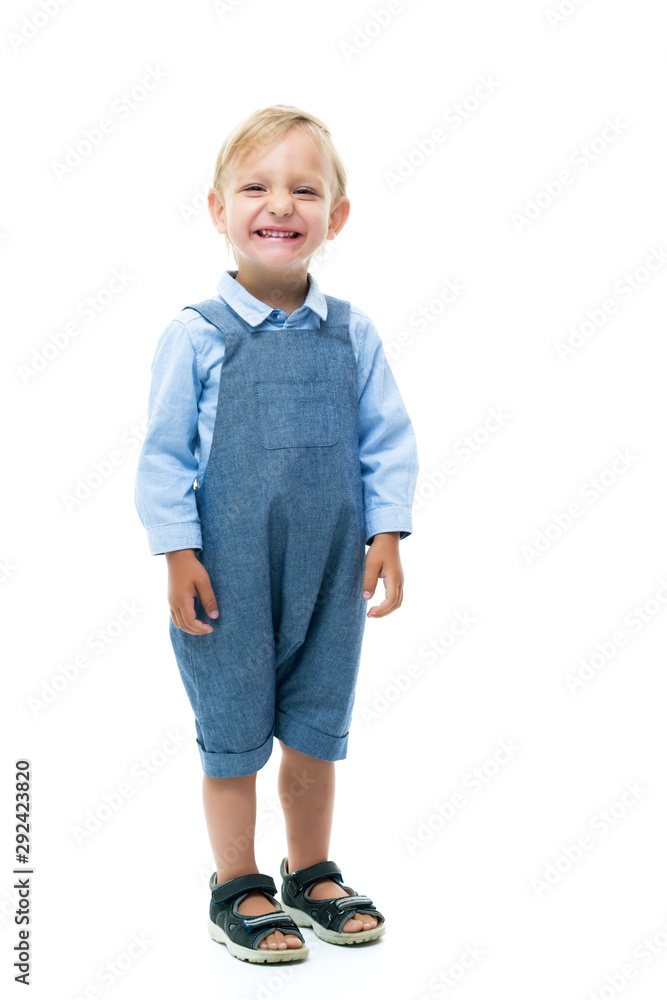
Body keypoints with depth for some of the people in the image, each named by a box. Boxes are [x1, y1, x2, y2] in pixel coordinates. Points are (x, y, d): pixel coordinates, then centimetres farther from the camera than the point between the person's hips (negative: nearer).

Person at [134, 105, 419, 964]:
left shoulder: (351, 333, 1)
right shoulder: (198, 335, -8)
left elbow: (387, 439, 5)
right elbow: (164, 451, -5)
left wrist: (386, 533, -1)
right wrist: (178, 552, -8)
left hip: (329, 568, 3)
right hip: (229, 573, -3)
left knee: (318, 727, 15)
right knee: (233, 732, 9)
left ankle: (311, 873, 36)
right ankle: (237, 888, 28)